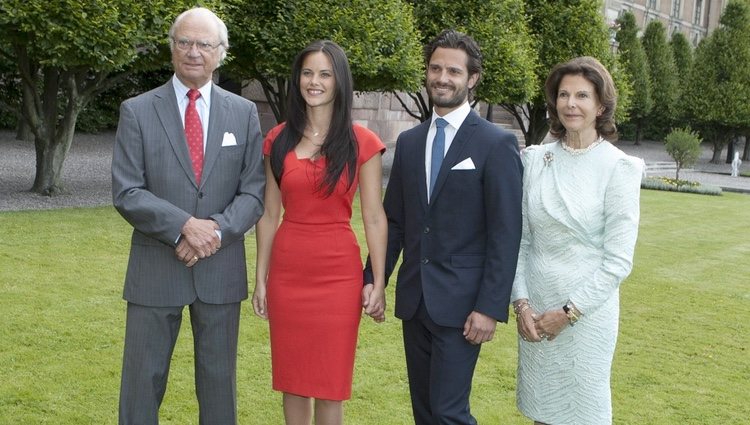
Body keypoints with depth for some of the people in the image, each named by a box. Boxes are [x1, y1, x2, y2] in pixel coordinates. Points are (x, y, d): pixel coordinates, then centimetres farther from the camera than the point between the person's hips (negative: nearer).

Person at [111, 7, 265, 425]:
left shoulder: (244, 112, 5)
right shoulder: (137, 111, -1)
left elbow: (254, 192, 1)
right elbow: (126, 193, -7)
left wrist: (216, 231, -16)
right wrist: (184, 226, -19)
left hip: (221, 268, 2)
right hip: (155, 269, -1)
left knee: (219, 379, 12)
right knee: (143, 380, 6)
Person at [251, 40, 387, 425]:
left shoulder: (361, 142, -4)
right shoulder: (278, 140, 5)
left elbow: (374, 217, -3)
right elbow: (269, 214, 8)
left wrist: (378, 282, -6)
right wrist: (261, 278, 7)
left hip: (338, 275, -3)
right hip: (287, 273, 3)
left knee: (329, 383, 6)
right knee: (291, 378, 12)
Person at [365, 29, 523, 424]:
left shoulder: (497, 144, -7)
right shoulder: (408, 142, 10)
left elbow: (505, 234, -10)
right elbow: (393, 221, 13)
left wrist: (490, 307, -15)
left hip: (460, 302, -6)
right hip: (413, 299, 6)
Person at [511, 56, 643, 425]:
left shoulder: (618, 168, -9)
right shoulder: (534, 159, 2)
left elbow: (618, 260, -11)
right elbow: (520, 238, 4)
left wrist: (569, 311, -12)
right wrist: (521, 302, -5)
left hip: (588, 311, -3)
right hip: (535, 309, 4)